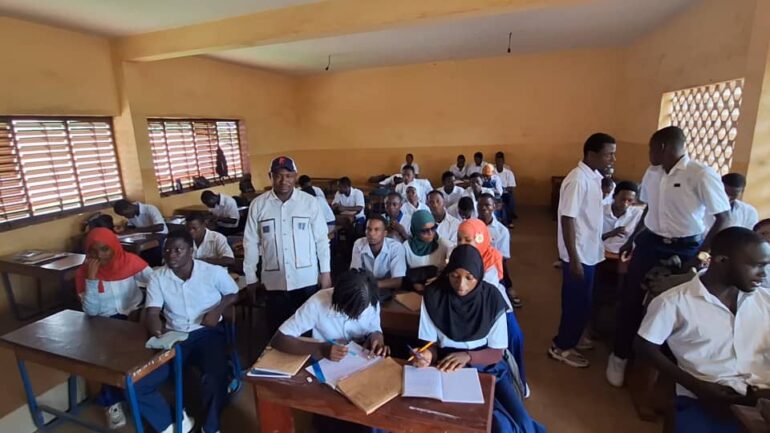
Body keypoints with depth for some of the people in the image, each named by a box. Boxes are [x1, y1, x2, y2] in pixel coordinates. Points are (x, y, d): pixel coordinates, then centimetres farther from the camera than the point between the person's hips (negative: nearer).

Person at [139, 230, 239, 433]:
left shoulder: (214, 272, -8)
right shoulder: (157, 277, 0)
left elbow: (233, 294, 6)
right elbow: (152, 312, -6)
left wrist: (218, 310, -14)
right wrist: (156, 327, -30)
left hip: (207, 334, -3)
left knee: (215, 378, -30)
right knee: (137, 384, -14)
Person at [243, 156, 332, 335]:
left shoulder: (310, 202, -5)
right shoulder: (258, 205, -2)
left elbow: (321, 239, -1)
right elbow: (251, 243, 3)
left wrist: (325, 272, -1)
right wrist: (251, 277, 5)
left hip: (307, 279, -1)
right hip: (274, 281, 1)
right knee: (277, 330, 14)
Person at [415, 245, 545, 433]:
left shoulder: (492, 298, -12)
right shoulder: (433, 295, -14)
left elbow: (497, 352, -7)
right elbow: (431, 343, -5)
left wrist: (468, 357, -26)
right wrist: (428, 355, -29)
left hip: (488, 366, 2)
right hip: (452, 367, -2)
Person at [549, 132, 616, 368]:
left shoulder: (593, 177, 7)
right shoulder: (578, 180, -22)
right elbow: (568, 220, -24)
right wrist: (574, 259, -23)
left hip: (589, 252, 9)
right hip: (579, 254, -9)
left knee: (580, 302, 19)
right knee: (577, 303, 4)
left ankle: (567, 341, 36)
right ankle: (561, 347, 21)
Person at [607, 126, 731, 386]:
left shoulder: (702, 175, -17)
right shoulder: (651, 173, 2)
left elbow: (724, 218, -14)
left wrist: (701, 254, -17)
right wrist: (633, 238, 15)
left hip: (684, 249, -5)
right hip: (649, 244, 5)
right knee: (630, 299, 6)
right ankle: (619, 356, 23)